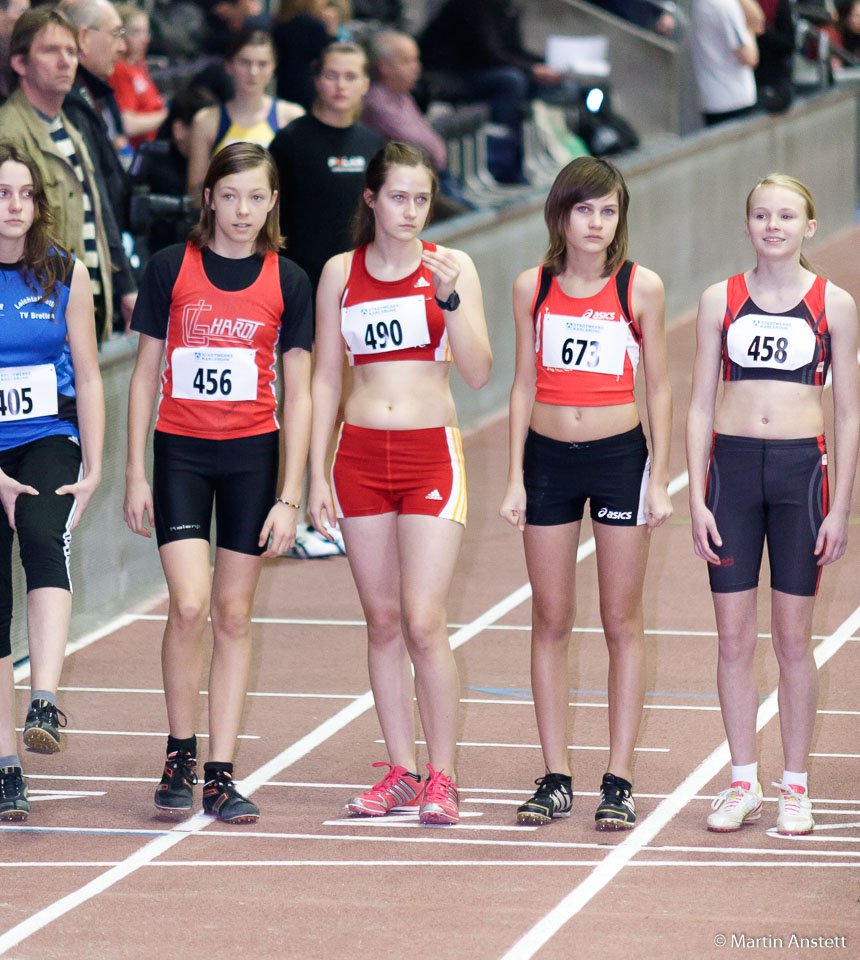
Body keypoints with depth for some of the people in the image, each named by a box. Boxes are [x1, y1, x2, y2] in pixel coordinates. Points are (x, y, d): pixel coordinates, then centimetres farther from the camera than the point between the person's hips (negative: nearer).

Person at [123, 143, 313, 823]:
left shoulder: (287, 282, 0)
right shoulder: (171, 269, -1)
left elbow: (298, 397, 2)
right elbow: (145, 376, 5)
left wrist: (289, 498, -3)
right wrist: (135, 474, 1)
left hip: (253, 455, 1)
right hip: (179, 453, -1)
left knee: (234, 613, 3)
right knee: (190, 605, -15)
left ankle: (221, 776, 9)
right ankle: (180, 756, 4)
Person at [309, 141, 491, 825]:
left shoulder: (450, 267, 0)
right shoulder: (341, 273, 7)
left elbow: (479, 374, -6)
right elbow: (326, 379, 11)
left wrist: (450, 299, -19)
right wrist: (318, 475, 6)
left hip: (431, 456, -3)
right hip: (360, 454, 3)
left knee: (424, 621, -10)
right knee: (383, 621, 7)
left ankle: (442, 777, -1)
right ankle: (402, 771, 15)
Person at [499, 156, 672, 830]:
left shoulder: (640, 287, -4)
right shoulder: (533, 288, 2)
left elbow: (658, 387, 0)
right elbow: (525, 384, 7)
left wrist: (660, 479, -3)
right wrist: (515, 478, 2)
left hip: (620, 456, -2)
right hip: (548, 459, 2)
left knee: (621, 622, 2)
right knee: (551, 622, 5)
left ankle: (619, 781, 6)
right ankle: (556, 779, 12)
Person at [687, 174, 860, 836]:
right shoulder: (720, 301, 5)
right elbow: (700, 405, 7)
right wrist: (697, 499, 0)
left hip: (800, 467, -1)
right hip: (731, 464, 1)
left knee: (793, 639, 2)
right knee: (733, 638, 3)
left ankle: (796, 787, 12)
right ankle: (743, 784, 13)